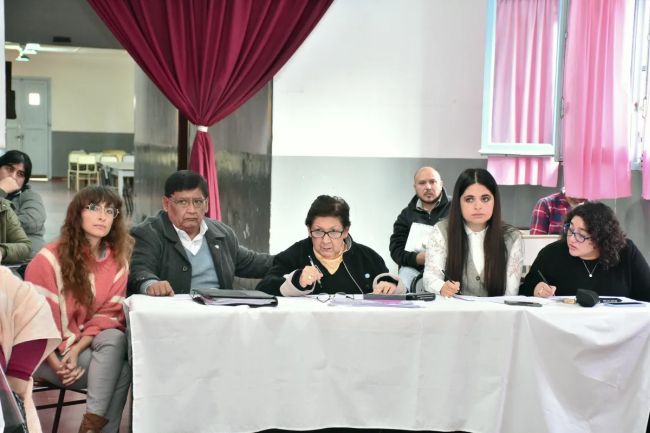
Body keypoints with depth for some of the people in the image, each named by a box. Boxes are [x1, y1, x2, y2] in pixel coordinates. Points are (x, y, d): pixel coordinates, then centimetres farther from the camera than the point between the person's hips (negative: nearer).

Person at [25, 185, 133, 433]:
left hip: (89, 344, 4)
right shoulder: (49, 258, -12)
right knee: (121, 370, -26)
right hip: (47, 351, -4)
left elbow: (109, 313, -4)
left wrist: (76, 350, -18)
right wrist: (56, 362, -18)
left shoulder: (118, 260, 0)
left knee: (114, 338, -32)